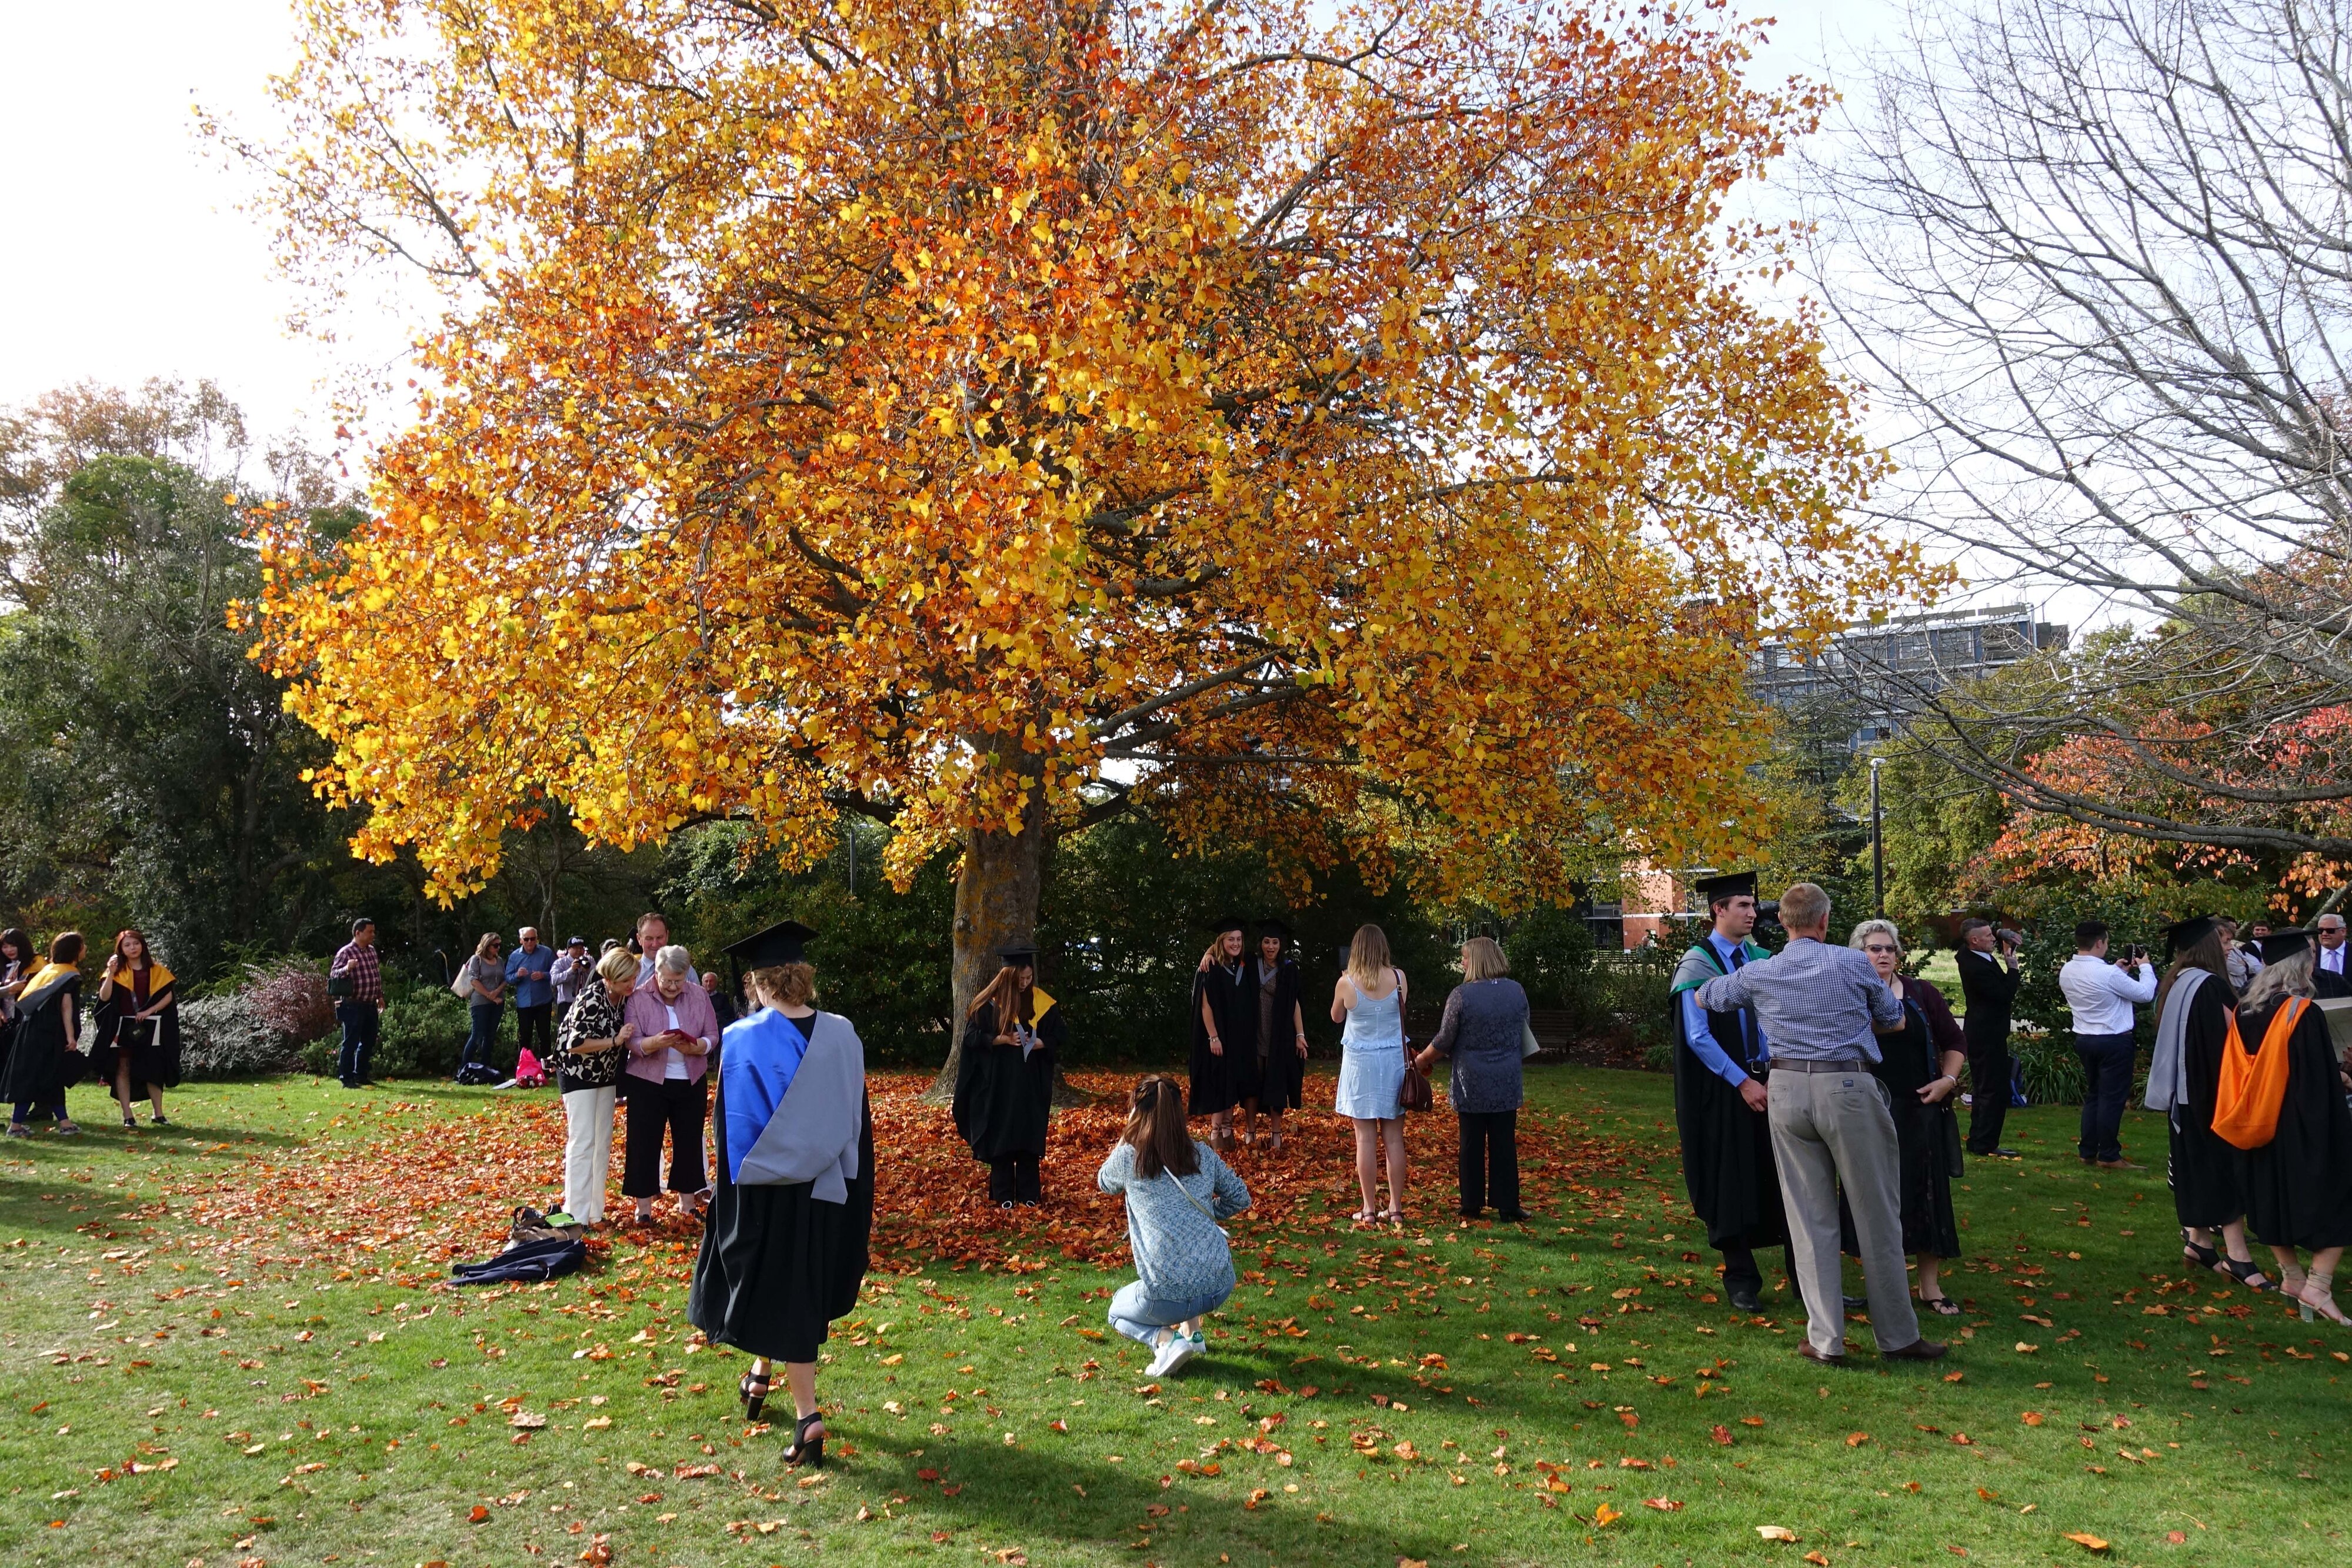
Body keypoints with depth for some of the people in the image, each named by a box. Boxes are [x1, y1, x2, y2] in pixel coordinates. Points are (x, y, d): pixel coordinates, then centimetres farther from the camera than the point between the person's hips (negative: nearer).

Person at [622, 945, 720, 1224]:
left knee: (689, 1141, 10)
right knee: (645, 1143, 1)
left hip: (691, 1082, 2)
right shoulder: (639, 998, -8)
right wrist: (656, 1042, -32)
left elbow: (713, 1036, -2)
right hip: (648, 1083, -2)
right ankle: (644, 1205, 13)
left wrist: (694, 1048, -22)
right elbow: (632, 1042, -13)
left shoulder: (699, 996, -1)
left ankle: (687, 1199, 24)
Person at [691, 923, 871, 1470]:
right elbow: (859, 1122, 1)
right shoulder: (842, 1036, -5)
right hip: (828, 1188, 4)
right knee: (807, 1290, 21)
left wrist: (734, 1195, -4)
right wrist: (854, 1193, 11)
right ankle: (761, 1377, 37)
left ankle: (808, 1416, 9)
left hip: (768, 1190, -3)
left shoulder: (744, 1042, -15)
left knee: (783, 1299, 9)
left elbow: (734, 1128, -12)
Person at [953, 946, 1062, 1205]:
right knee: (1000, 1138, 2)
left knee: (1029, 1137, 4)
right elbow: (972, 1036, -5)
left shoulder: (1043, 1003, 1)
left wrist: (1038, 1043, -15)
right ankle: (1003, 1195, 10)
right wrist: (1002, 1039, -19)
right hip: (997, 1083, -2)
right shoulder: (988, 1002, -6)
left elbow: (1056, 1039, 6)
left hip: (1031, 1084, 2)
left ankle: (1029, 1194, 12)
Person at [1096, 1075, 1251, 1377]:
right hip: (1221, 1286, 4)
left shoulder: (1128, 1158, -1)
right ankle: (1192, 1331, 27)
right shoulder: (1203, 1155, 7)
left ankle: (1167, 1340, 1)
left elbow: (1104, 1183, 21)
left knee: (1118, 1312, 30)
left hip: (1169, 1296, -4)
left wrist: (1127, 1137, 19)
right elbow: (1240, 1199, 19)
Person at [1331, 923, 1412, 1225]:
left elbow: (1336, 1017, 9)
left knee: (1366, 1138, 3)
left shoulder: (1346, 983, -9)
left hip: (1360, 1063, -2)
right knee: (1394, 1138, 7)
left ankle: (1368, 1209, 6)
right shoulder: (1398, 978, -5)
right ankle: (1396, 1207, 11)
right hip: (1394, 1061, 2)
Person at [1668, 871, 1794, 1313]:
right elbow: (1697, 1036, -14)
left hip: (1768, 1081, 5)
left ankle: (1802, 1276, 14)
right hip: (1722, 1090, -5)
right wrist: (1741, 1082, -18)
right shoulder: (1697, 964, -9)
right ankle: (1741, 1280, 16)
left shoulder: (1760, 958, 8)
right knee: (1732, 1183, 4)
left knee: (1781, 1177, 5)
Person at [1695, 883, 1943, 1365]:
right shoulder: (1853, 964, -1)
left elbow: (1703, 996, 23)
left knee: (1810, 1218, 9)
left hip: (1787, 1090, 3)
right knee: (1877, 1216, 8)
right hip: (1848, 1089, -3)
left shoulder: (1758, 974, 6)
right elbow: (1895, 1022, 14)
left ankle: (1825, 1339, 10)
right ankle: (1897, 1337, 16)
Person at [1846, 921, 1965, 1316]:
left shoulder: (1922, 993, 4)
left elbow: (1955, 1042, 10)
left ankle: (1931, 1286, 17)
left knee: (1926, 1194, 5)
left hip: (1920, 1110, 2)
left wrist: (1948, 1080, -3)